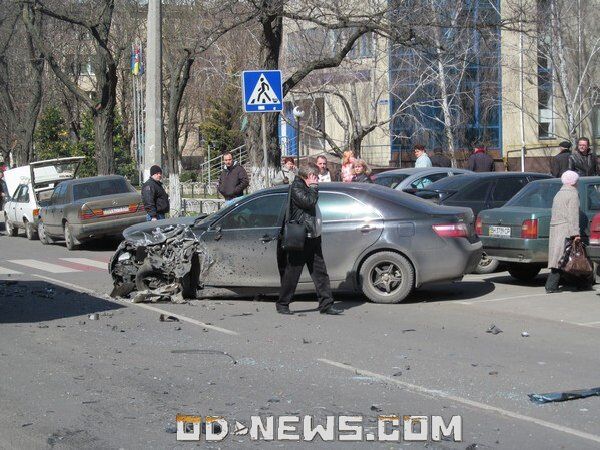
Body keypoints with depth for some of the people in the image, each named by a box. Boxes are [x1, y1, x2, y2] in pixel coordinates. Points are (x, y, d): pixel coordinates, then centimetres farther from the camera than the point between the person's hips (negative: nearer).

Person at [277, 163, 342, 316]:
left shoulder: (307, 188, 19)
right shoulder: (296, 188, -10)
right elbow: (309, 201, -24)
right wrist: (313, 187, -13)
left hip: (313, 238, 9)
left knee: (320, 273, 6)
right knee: (292, 273, -1)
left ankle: (326, 304, 8)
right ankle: (282, 305, 9)